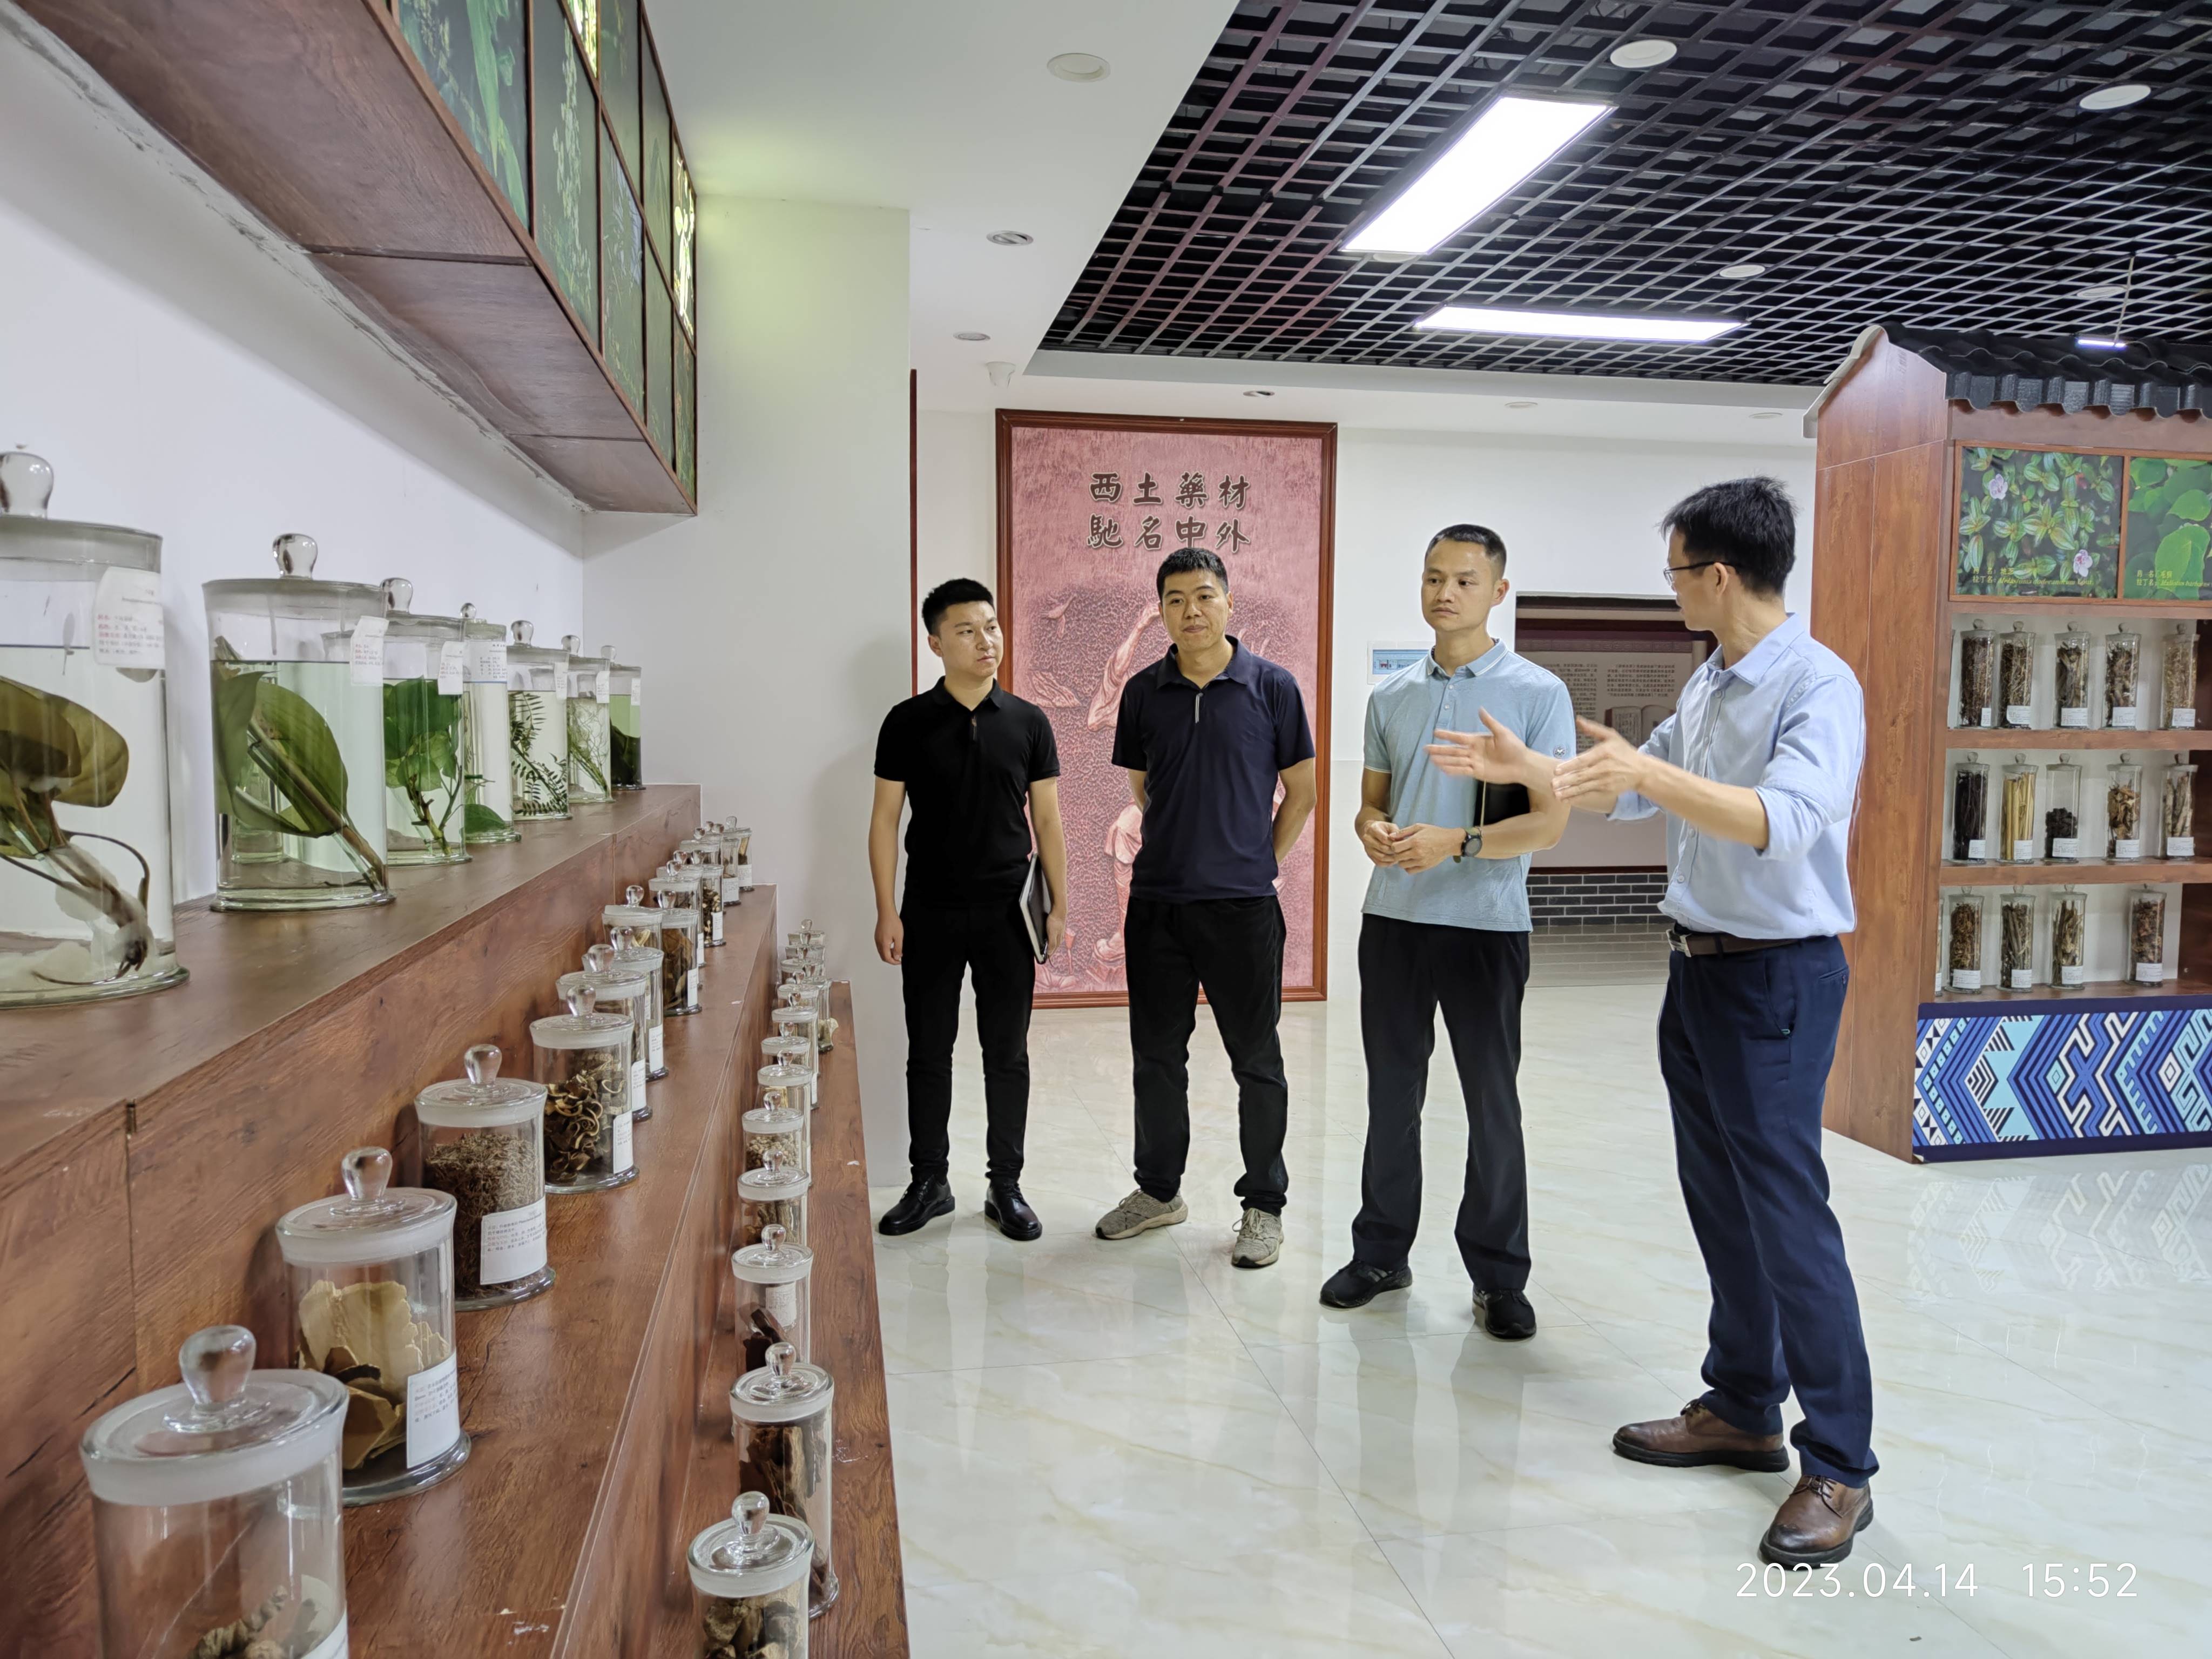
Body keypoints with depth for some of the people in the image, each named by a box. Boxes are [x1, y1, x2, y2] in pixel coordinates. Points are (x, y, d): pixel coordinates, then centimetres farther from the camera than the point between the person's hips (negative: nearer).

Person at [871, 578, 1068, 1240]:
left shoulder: (1028, 722, 2)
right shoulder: (908, 723, -2)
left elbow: (1047, 820, 5)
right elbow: (884, 820, 0)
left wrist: (1059, 907, 1)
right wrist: (886, 912, -6)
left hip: (1006, 913, 1)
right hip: (930, 913, 0)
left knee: (1007, 1054, 7)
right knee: (929, 1053, 8)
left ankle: (1006, 1186, 20)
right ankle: (929, 1182, 23)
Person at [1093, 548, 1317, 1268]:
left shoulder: (1271, 686, -2)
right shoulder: (1143, 692, 6)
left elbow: (1300, 791, 4)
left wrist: (1260, 862, 3)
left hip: (1243, 907, -3)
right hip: (1156, 901, 3)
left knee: (1256, 1059, 5)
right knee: (1156, 1054, 13)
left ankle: (1264, 1205, 20)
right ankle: (1159, 1189, 30)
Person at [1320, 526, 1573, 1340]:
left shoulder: (1537, 693, -3)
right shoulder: (1390, 696, 11)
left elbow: (1551, 821, -9)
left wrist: (1457, 843, -22)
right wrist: (1374, 833, -9)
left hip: (1486, 926, -4)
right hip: (1392, 920, 4)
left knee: (1492, 1107, 5)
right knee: (1391, 1098, 13)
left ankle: (1499, 1277, 20)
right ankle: (1381, 1252, 27)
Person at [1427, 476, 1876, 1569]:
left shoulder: (1818, 686, -16)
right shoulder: (1708, 685, 11)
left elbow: (1786, 822, -32)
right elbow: (1630, 793, 24)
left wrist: (1653, 774, -41)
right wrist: (1522, 767, 20)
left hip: (1777, 977, -9)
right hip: (1699, 966, 9)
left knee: (1786, 1212, -5)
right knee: (1718, 1199, 15)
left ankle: (1839, 1468, 8)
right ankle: (1742, 1410, 30)